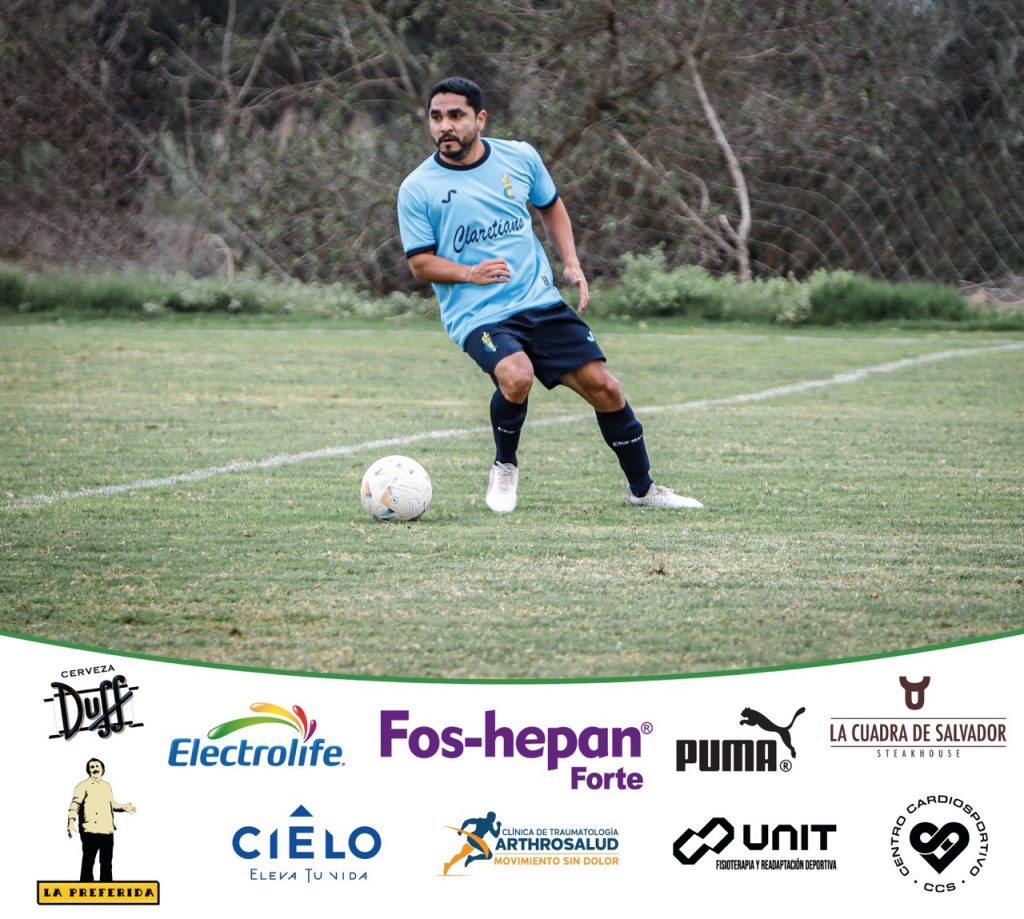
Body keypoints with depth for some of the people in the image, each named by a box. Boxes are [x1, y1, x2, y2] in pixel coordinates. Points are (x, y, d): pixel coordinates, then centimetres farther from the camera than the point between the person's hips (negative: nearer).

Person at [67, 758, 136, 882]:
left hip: (107, 830, 7)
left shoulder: (107, 786, 16)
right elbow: (75, 804, -13)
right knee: (88, 862, -5)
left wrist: (123, 807, 16)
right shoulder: (83, 786, -5)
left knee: (107, 863, 12)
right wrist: (71, 821, -26)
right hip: (90, 831, -7)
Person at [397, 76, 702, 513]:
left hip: (541, 301, 4)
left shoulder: (519, 157, 3)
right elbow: (420, 263, -3)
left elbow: (551, 206, 20)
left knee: (603, 386, 0)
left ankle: (642, 487, 20)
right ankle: (504, 468, -3)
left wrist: (571, 263, 7)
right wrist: (471, 273, -20)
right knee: (516, 376, -32)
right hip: (477, 315, -4)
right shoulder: (417, 189, -6)